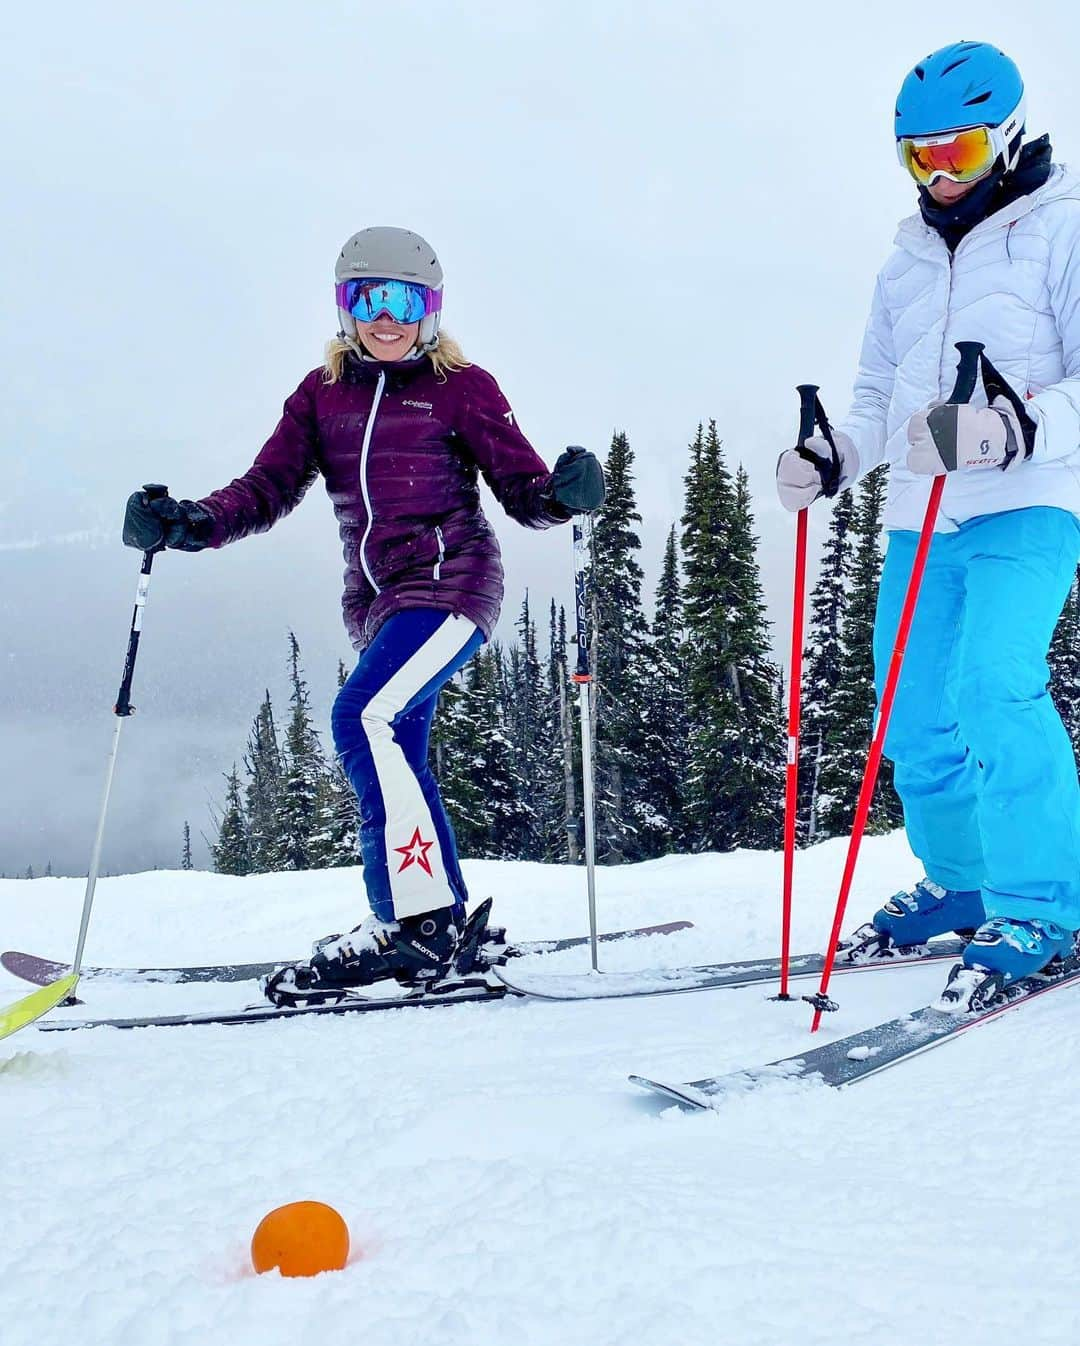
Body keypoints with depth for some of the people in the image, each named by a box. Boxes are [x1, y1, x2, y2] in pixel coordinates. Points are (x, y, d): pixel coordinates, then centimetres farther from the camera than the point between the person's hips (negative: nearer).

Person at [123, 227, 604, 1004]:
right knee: (395, 756, 7)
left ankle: (415, 918, -20)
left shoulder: (462, 387, 0)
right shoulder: (323, 393, 13)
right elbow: (269, 487, 8)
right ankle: (444, 925, 19)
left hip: (451, 582, -6)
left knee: (364, 717, -24)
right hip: (378, 600, 7)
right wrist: (190, 524, -8)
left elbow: (523, 491, -3)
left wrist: (563, 493, -25)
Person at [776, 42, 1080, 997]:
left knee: (993, 687, -23)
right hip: (921, 519, 7)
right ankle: (960, 880, 26)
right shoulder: (908, 264, 21)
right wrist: (831, 461, 5)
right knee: (916, 718, 5)